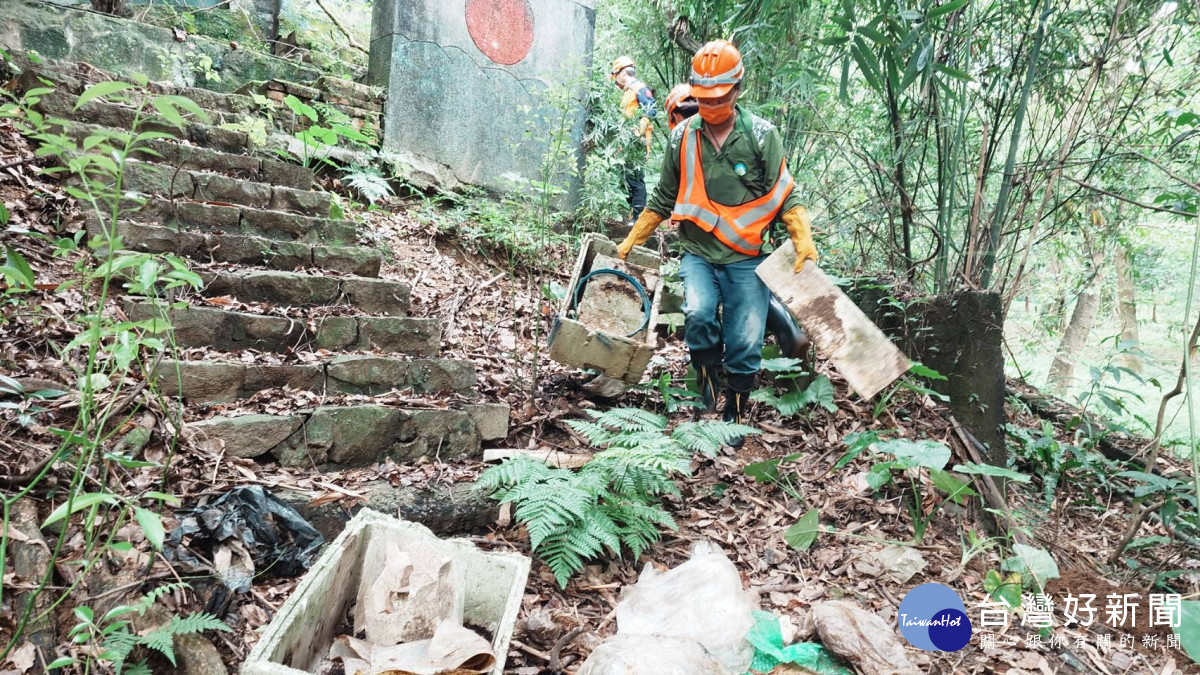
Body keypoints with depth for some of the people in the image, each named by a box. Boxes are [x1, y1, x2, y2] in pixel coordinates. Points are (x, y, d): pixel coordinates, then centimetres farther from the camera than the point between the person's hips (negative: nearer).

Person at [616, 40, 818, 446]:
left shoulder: (761, 135, -3)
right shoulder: (683, 138, 3)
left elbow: (785, 196, 0)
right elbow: (663, 201, 13)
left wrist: (804, 241, -14)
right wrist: (630, 242, 13)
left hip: (746, 259, -1)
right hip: (699, 254, 1)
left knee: (746, 344, -3)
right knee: (698, 313, -26)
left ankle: (734, 415, 20)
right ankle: (707, 375, 5)